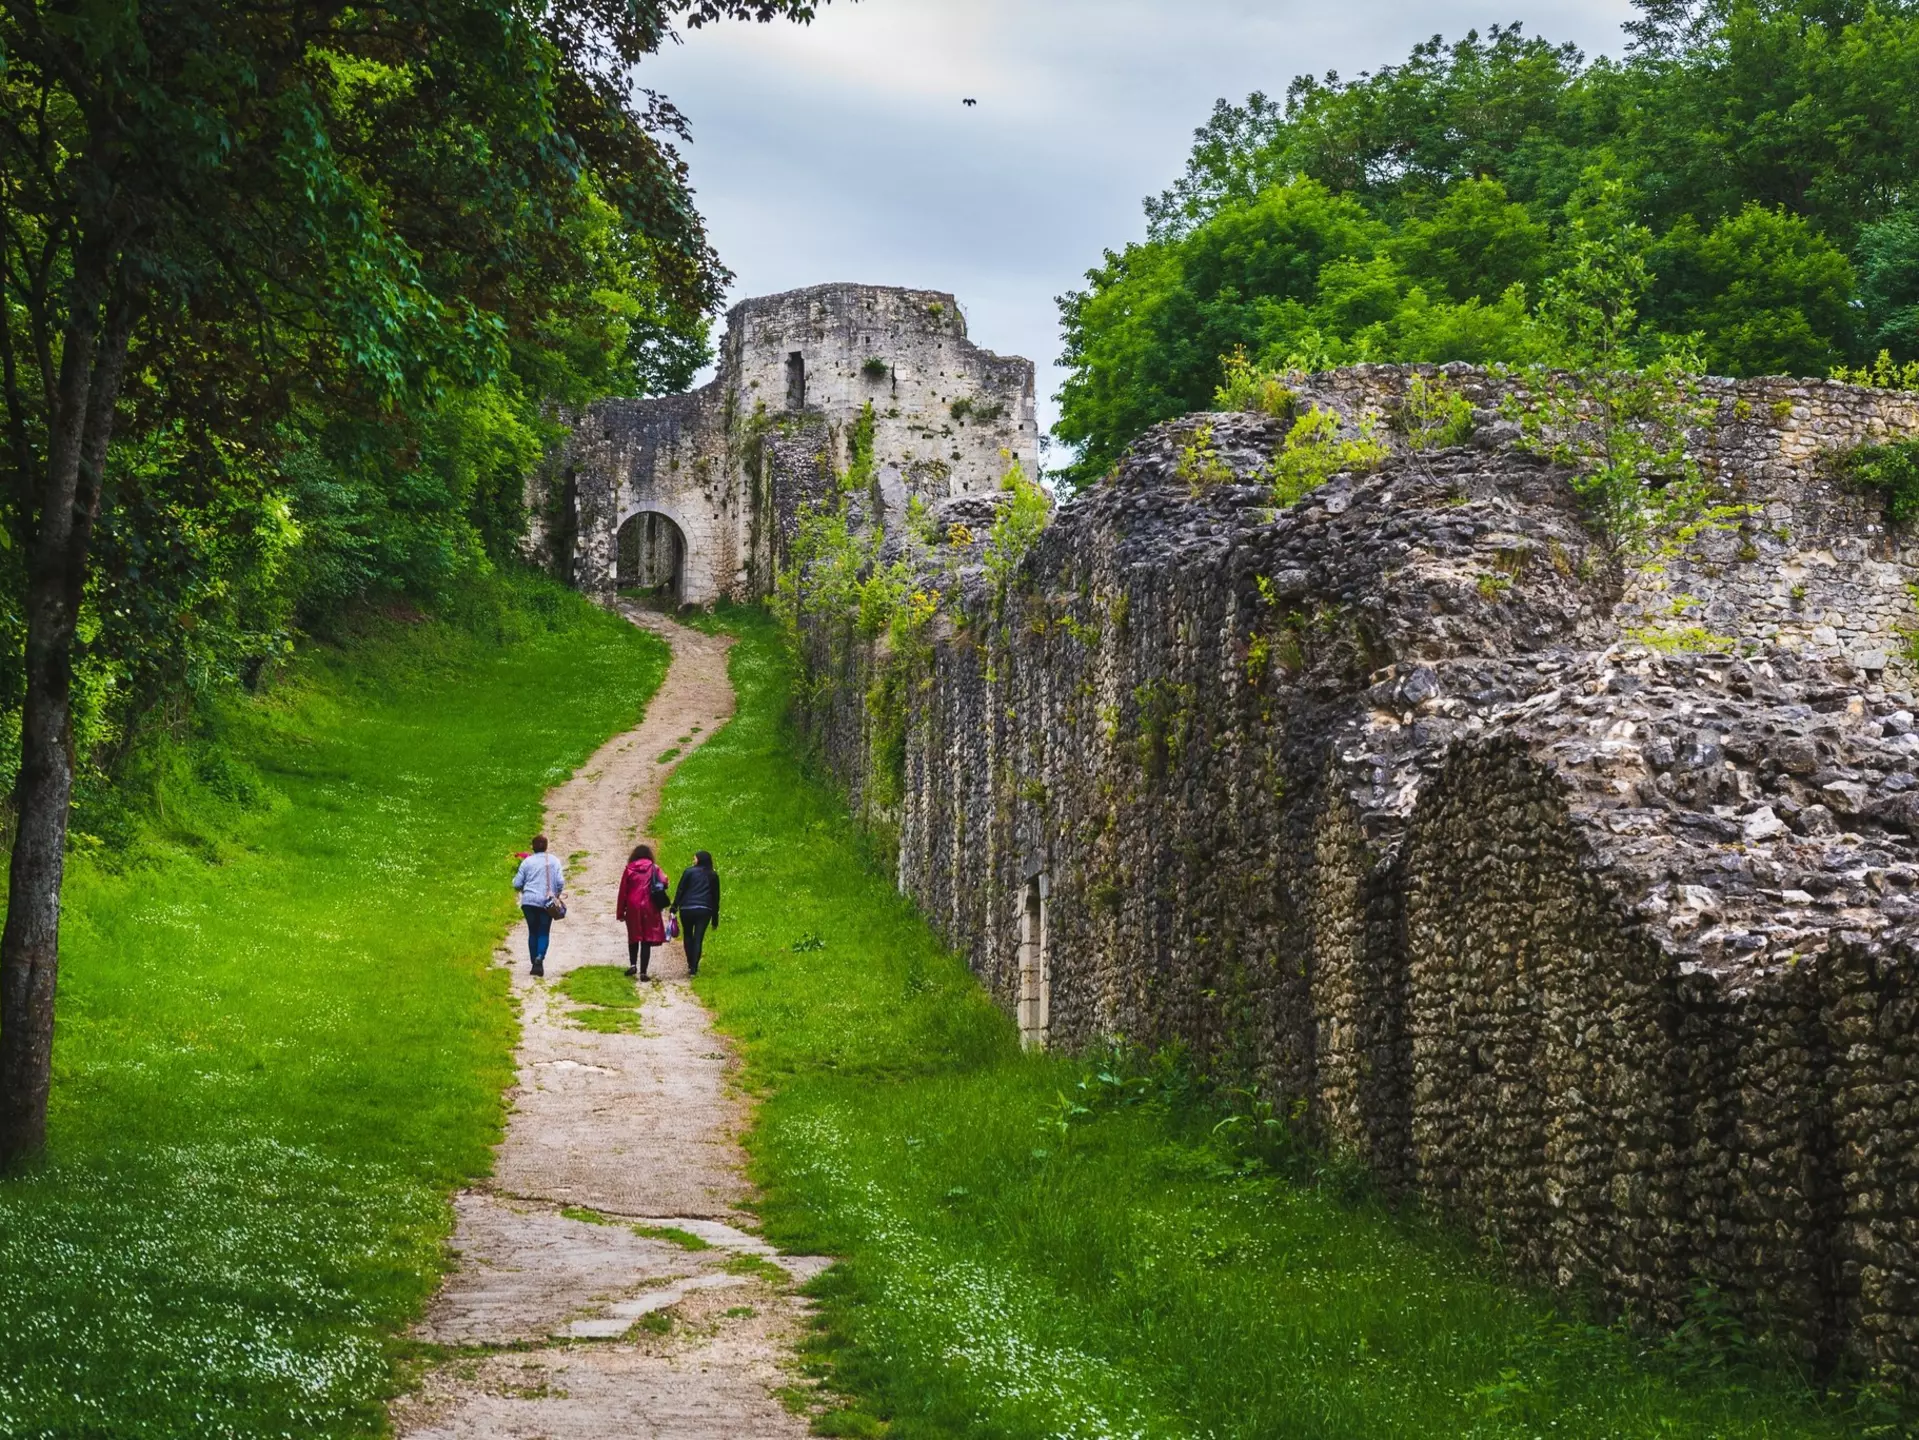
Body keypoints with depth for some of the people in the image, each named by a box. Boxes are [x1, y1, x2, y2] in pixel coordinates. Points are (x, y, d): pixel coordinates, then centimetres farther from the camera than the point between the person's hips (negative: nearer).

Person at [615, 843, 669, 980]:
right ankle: (643, 972, -2)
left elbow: (623, 891, 2)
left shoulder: (629, 869, 3)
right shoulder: (654, 869, 2)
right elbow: (664, 882, -14)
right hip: (649, 908, -1)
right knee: (647, 940, 2)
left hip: (633, 908, 1)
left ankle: (632, 964, 4)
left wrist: (620, 912, 7)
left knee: (633, 937, 20)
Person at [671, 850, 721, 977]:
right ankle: (694, 967, -5)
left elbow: (680, 891, -4)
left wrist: (674, 908, -1)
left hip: (687, 909, -2)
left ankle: (691, 964, 16)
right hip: (705, 910, 2)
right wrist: (715, 918, 17)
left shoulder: (690, 871, -1)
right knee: (698, 938, 2)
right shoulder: (713, 876, 10)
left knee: (688, 936, 15)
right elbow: (716, 897, 13)